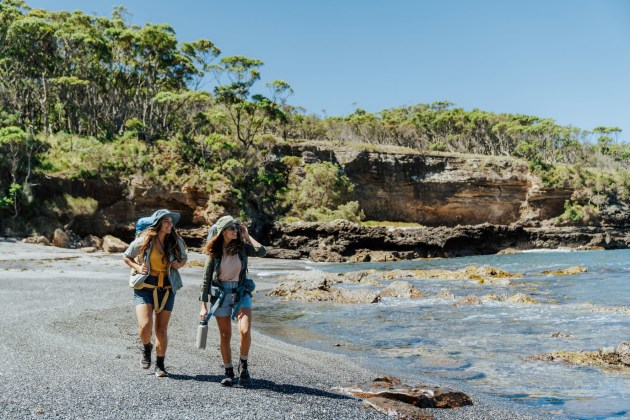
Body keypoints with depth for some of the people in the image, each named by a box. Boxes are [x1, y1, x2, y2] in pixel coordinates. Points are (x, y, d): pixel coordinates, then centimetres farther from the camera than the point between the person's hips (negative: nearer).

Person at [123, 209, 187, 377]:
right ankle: (147, 348, 19)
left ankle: (160, 365, 19)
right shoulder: (144, 240, -7)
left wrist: (179, 264, -5)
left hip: (166, 288, 2)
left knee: (162, 329, 5)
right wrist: (137, 267, -10)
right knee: (145, 326, -15)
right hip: (144, 286, -2)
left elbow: (184, 258, 17)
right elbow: (126, 257, 7)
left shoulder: (176, 242, 0)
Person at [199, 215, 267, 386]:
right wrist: (203, 305, -2)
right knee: (225, 336, 5)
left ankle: (243, 364, 9)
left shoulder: (242, 247, 0)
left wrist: (247, 236, -8)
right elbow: (206, 279, 0)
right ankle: (229, 372, 21)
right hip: (220, 295, 0)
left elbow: (262, 252, -19)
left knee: (245, 330, -16)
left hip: (241, 293, 0)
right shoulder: (213, 252, -3)